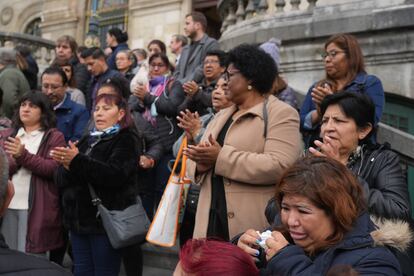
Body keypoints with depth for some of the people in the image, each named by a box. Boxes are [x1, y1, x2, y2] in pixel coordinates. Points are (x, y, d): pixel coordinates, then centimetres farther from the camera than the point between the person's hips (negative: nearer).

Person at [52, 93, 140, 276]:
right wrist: (67, 166, -13)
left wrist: (77, 161, -26)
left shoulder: (126, 140, -1)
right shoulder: (87, 140, 18)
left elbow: (115, 175, -20)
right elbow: (61, 179, 10)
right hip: (79, 219, 6)